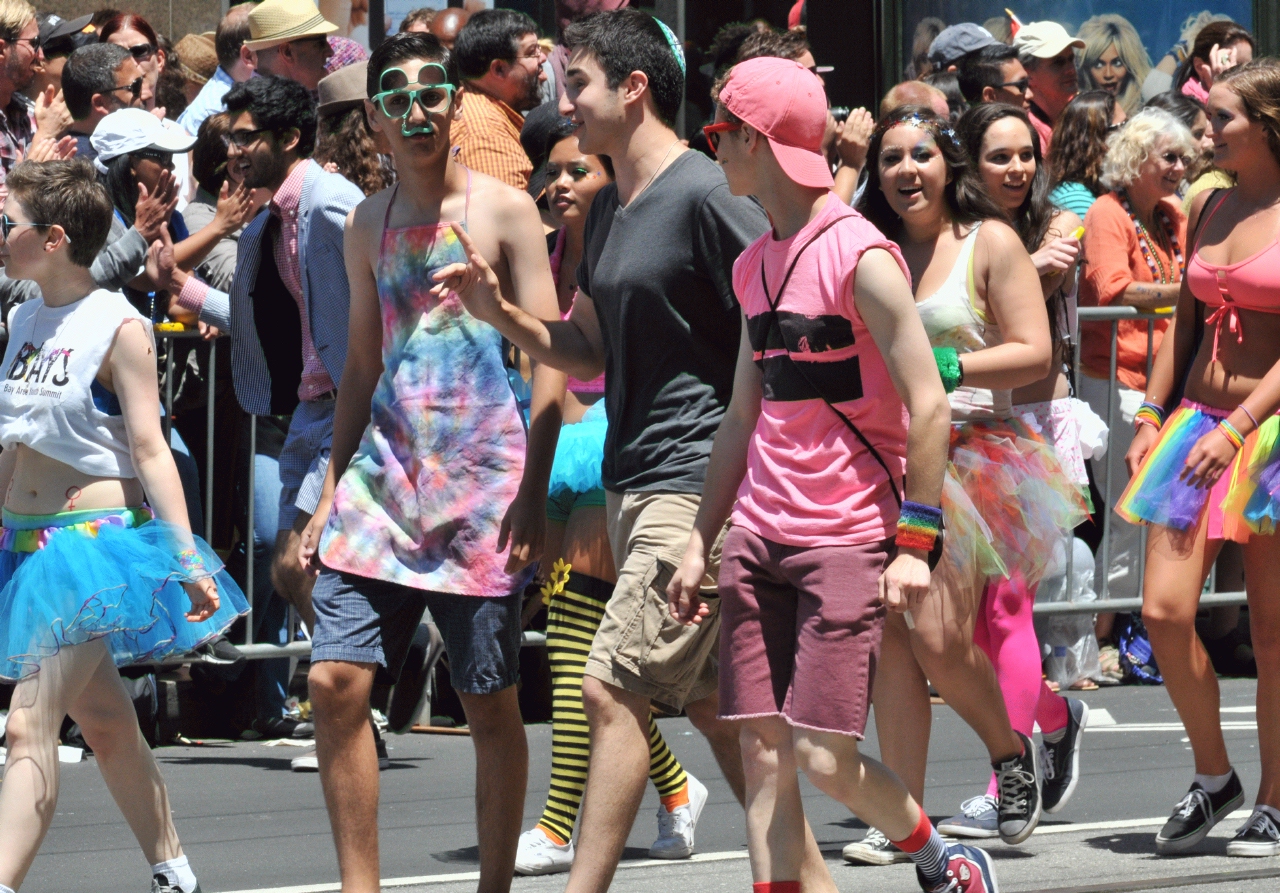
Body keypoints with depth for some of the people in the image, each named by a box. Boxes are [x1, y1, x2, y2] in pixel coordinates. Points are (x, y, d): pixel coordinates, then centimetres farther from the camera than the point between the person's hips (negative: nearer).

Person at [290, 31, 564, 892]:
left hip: (479, 481, -4)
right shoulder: (369, 223, 13)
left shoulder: (502, 208, -2)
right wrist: (331, 491, 15)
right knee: (335, 680, -6)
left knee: (490, 701, 2)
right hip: (383, 475, 4)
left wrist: (533, 491, -12)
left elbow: (550, 355, -5)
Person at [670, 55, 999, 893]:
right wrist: (702, 540, 17)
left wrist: (917, 543, -15)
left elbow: (927, 405, -12)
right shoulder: (755, 265, 14)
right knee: (761, 757, -1)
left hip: (848, 540, -7)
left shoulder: (861, 256, -10)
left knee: (824, 758, -9)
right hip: (760, 536, 7)